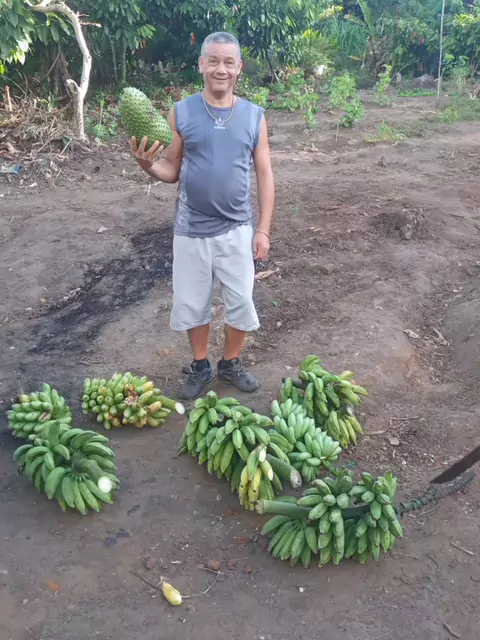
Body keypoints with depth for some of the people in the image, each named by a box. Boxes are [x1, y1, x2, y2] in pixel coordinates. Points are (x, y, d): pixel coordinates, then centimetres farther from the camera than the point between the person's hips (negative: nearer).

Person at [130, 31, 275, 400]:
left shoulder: (254, 116, -1)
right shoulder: (181, 113, -3)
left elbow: (264, 175, 1)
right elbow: (172, 171, 1)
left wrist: (264, 229, -2)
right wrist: (147, 165, -21)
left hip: (237, 229, 0)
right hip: (191, 230, 0)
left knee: (241, 301, 8)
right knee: (192, 303, 11)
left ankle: (231, 363, 33)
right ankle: (200, 366, 33)